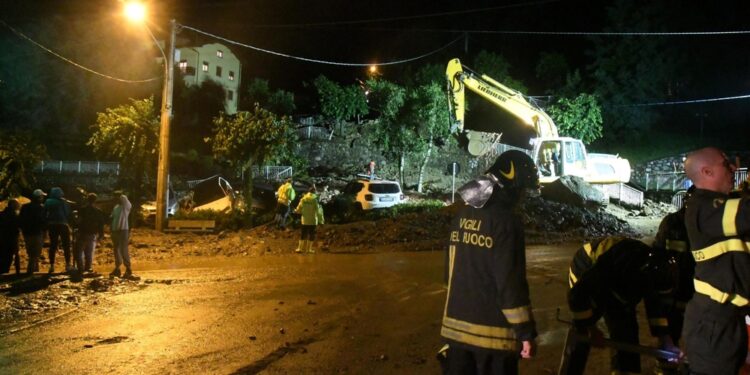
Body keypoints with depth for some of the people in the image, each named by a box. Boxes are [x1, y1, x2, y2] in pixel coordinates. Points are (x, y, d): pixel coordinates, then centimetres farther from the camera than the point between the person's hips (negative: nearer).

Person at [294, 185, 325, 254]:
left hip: (305, 220, 3)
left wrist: (295, 211, 25)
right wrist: (321, 220, -5)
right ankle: (309, 249, 9)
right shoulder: (315, 200, -13)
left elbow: (298, 209, 2)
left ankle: (300, 248, 10)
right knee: (311, 234, 7)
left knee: (303, 234, 12)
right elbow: (318, 211, -14)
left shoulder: (303, 199, -3)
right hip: (313, 221, -3)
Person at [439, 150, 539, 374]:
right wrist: (526, 332, -12)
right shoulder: (505, 221, -16)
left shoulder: (462, 216, 7)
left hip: (455, 326, 7)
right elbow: (511, 283, -18)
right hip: (492, 332, -7)